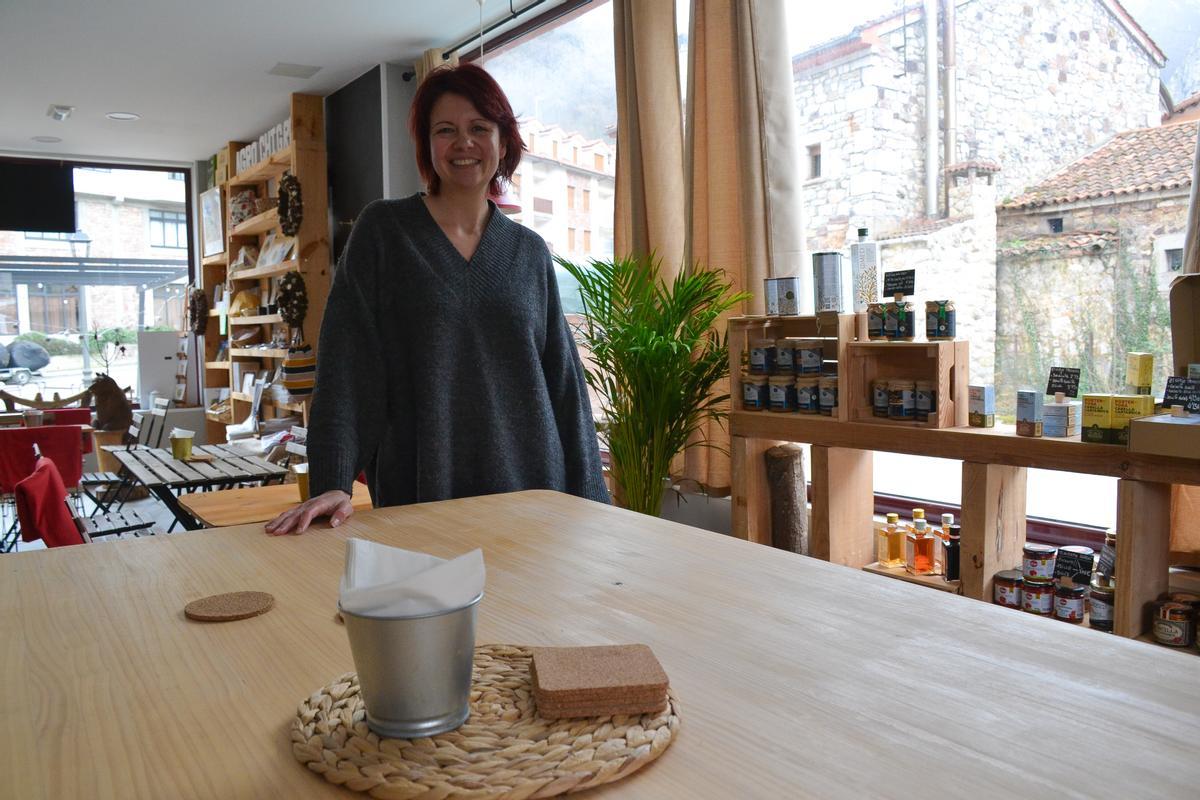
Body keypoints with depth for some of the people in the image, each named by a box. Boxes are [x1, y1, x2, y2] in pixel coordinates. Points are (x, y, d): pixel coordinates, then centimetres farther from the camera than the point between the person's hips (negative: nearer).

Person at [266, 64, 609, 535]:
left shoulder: (530, 252, 8)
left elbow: (563, 378, 7)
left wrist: (586, 502, 3)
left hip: (531, 488, 3)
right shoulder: (383, 230, 1)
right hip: (418, 493, -2)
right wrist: (333, 483, -17)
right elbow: (345, 361, -6)